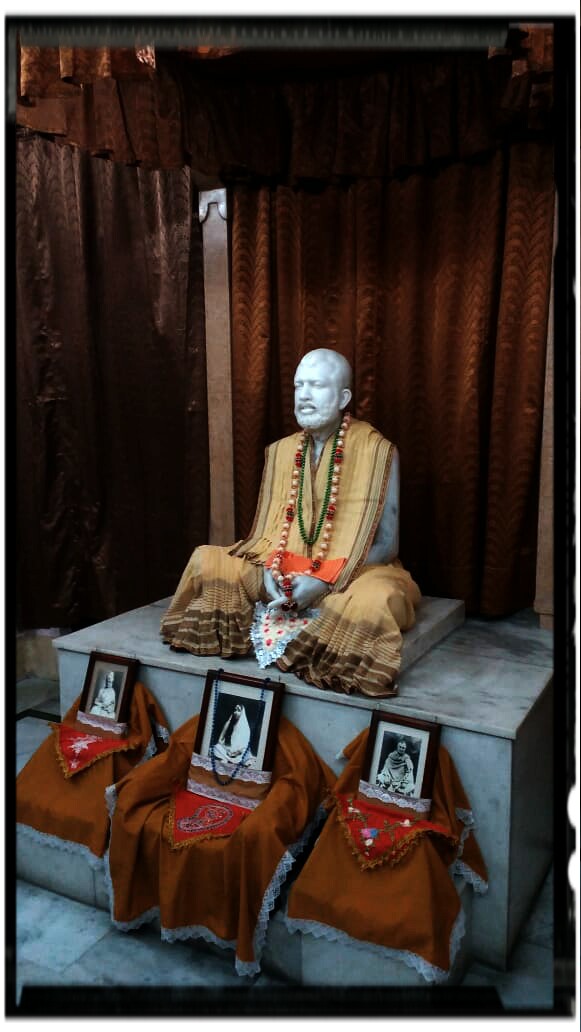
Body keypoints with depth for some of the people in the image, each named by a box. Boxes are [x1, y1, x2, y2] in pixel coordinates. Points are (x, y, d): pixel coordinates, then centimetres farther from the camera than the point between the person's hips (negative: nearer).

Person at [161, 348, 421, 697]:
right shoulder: (281, 451, 6)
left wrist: (326, 582, -22)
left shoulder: (378, 451, -9)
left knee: (375, 598, -38)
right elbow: (266, 529, 9)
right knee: (206, 561, -12)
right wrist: (270, 571, -14)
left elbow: (387, 544, -11)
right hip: (286, 574, 4)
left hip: (352, 574, -4)